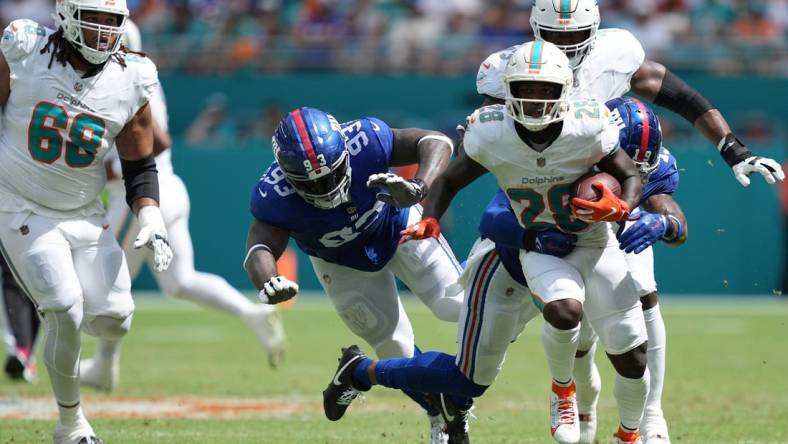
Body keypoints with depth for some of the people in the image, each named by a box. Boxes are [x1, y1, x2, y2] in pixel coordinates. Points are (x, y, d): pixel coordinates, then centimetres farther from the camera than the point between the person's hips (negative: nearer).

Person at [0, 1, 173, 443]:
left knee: (114, 321, -5)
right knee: (66, 311, -17)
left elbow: (139, 167, 2)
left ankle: (63, 315, 32)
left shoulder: (131, 82, -6)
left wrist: (151, 221, -12)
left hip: (85, 215, 3)